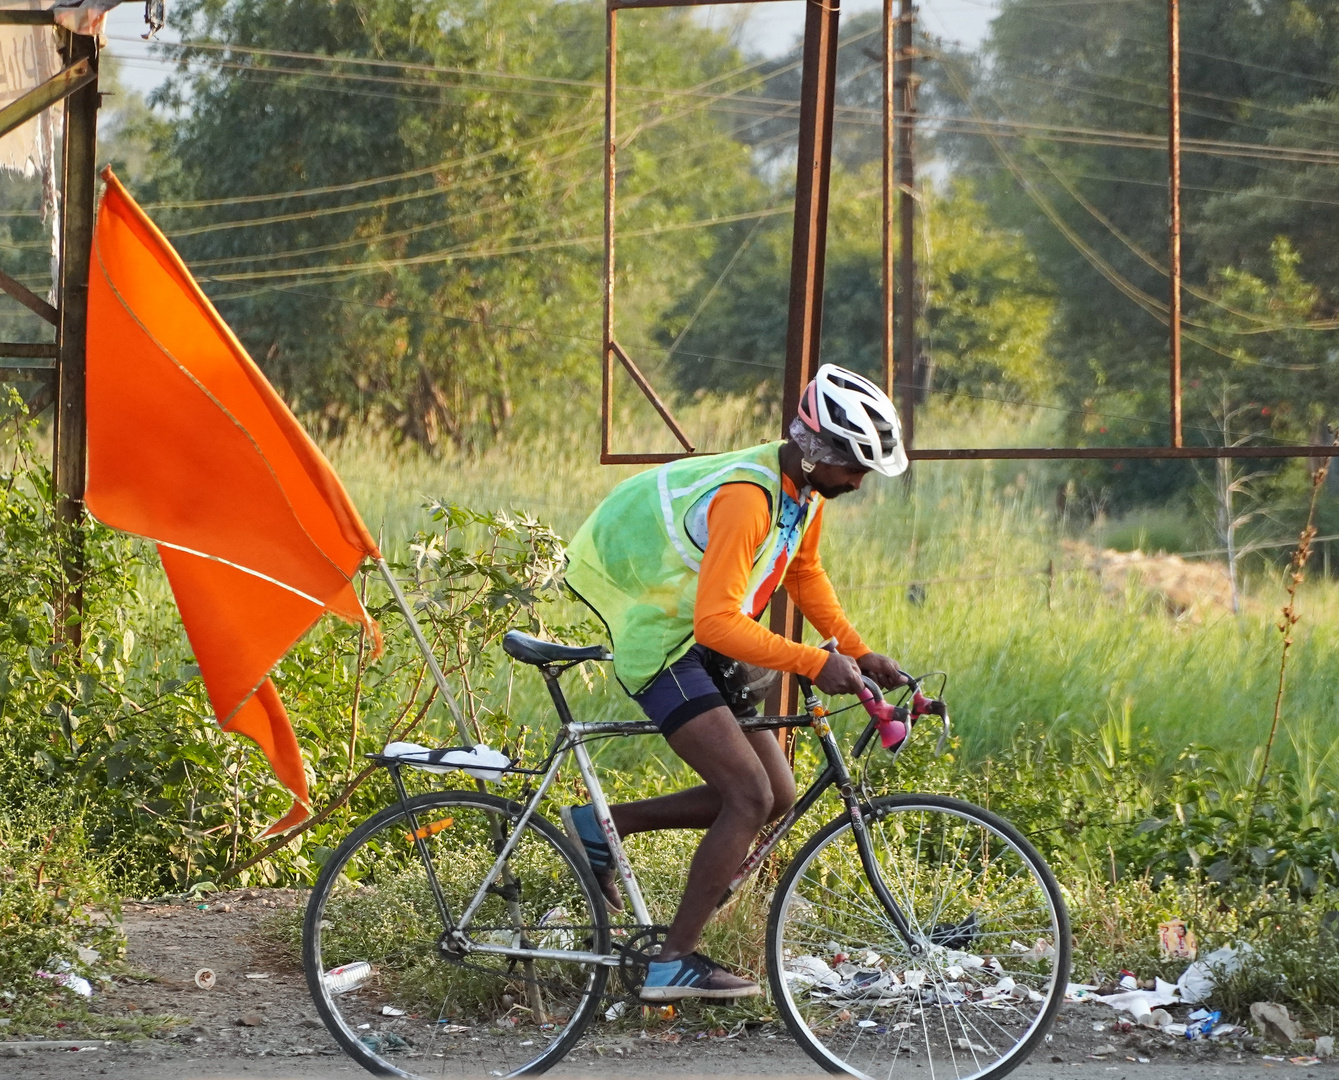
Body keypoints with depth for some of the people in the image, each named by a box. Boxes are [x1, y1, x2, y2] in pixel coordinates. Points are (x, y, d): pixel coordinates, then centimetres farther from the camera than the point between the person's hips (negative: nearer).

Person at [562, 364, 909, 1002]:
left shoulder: (807, 488, 1)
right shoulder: (746, 498, -29)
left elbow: (804, 575, 19)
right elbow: (718, 621, -34)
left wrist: (857, 652, 8)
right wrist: (814, 663, -38)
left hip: (704, 648, 9)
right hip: (661, 646, -9)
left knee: (776, 796, 5)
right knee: (751, 797, -16)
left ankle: (602, 826, 12)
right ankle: (674, 964, -10)